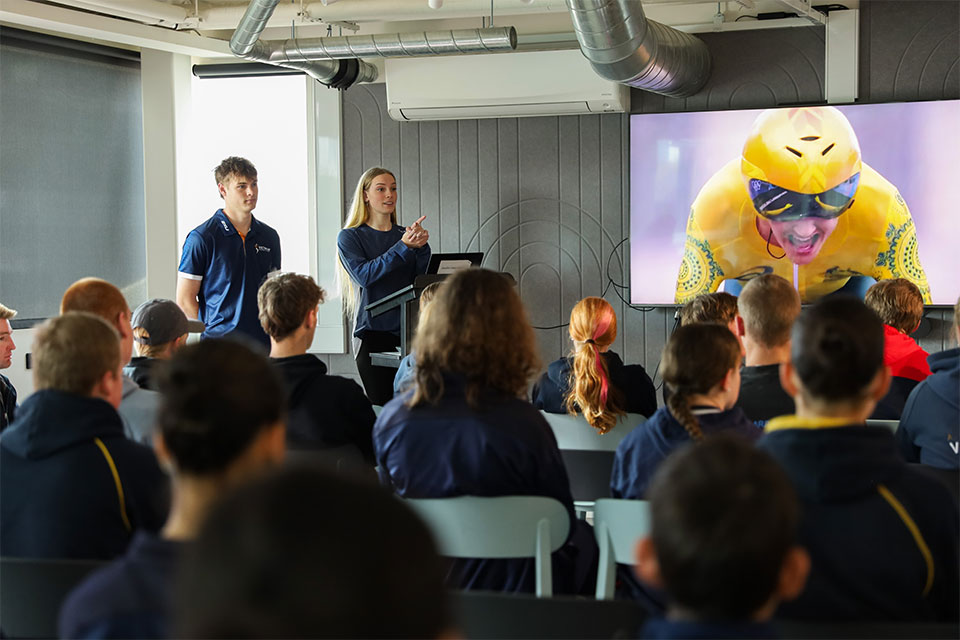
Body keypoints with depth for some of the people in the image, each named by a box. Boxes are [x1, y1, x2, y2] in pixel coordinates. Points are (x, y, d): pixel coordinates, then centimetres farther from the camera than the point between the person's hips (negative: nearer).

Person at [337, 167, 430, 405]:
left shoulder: (406, 235, 15)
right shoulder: (349, 237, 5)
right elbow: (363, 275, -11)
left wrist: (421, 247, -11)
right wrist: (403, 247, -17)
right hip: (373, 330, -3)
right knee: (382, 405, -8)